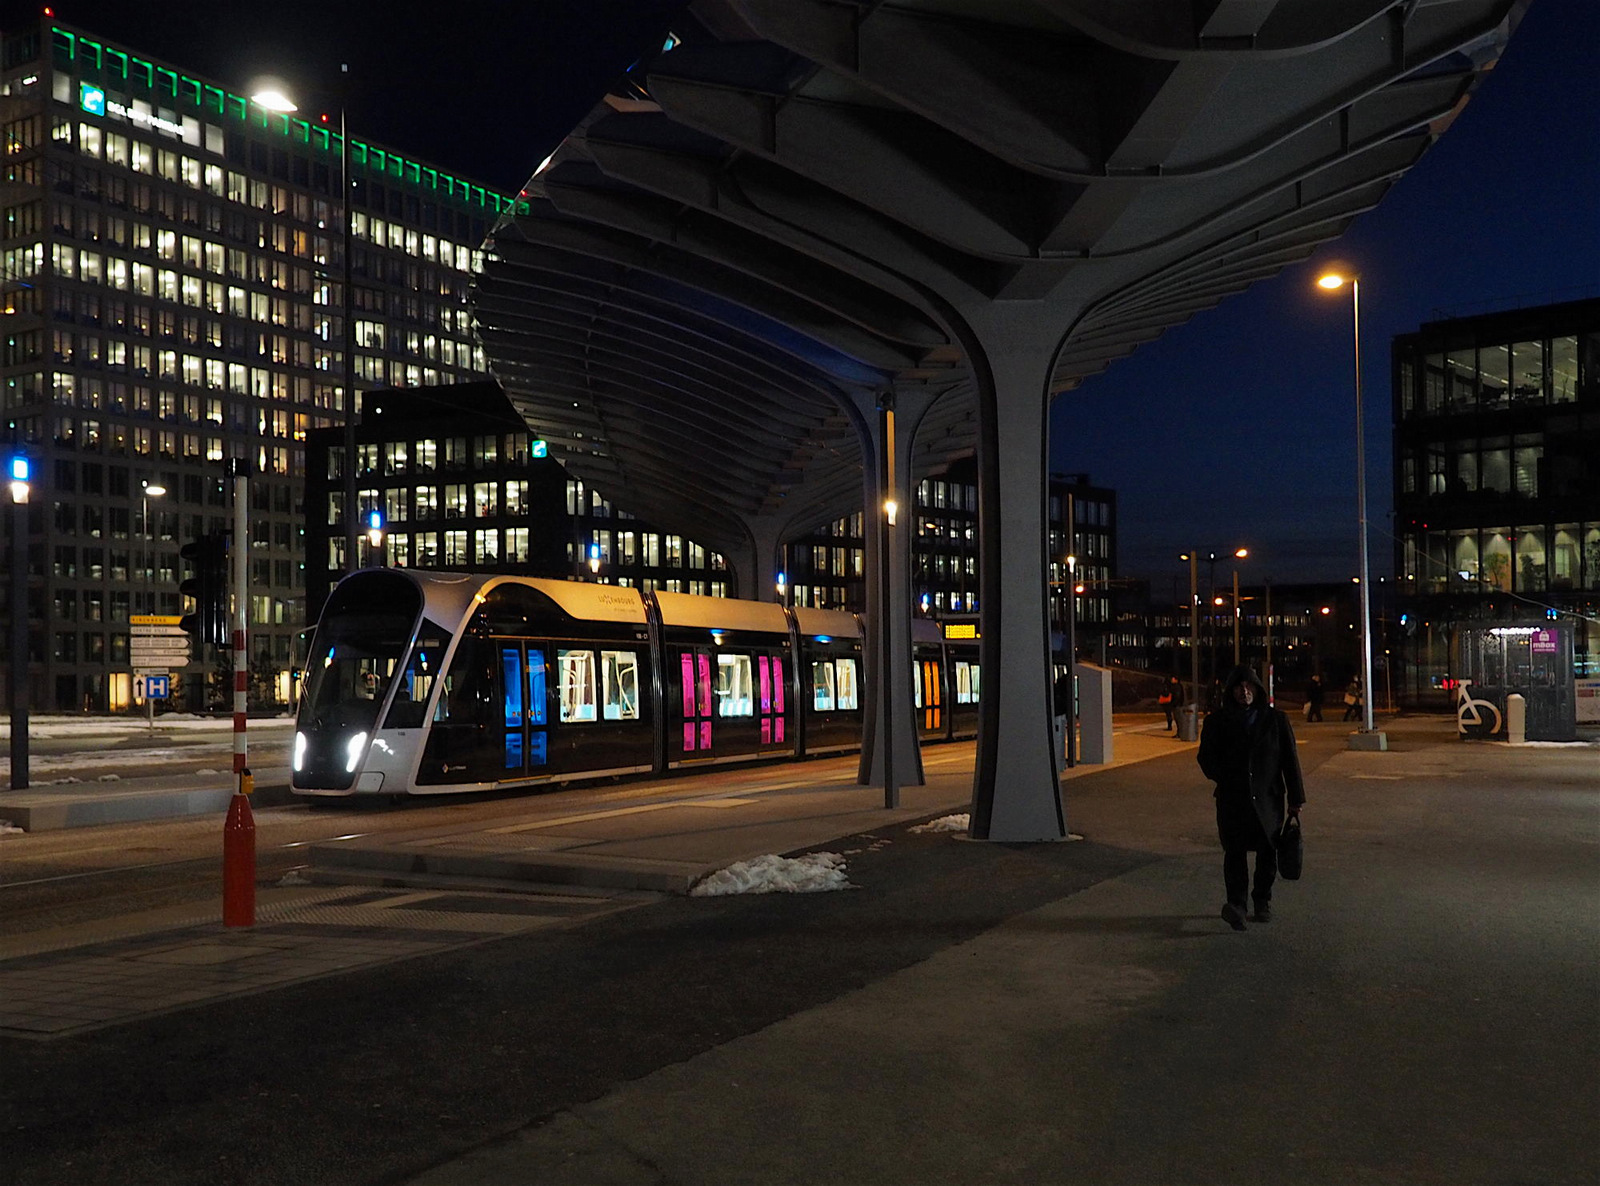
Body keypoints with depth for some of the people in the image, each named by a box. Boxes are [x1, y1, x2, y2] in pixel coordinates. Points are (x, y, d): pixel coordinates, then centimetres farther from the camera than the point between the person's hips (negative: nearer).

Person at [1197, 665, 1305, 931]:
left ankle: (1263, 901, 25)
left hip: (1267, 799, 2)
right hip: (1232, 799, -1)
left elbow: (1290, 760, 7)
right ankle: (1236, 903, -20)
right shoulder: (1218, 721, 5)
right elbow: (1206, 757, 7)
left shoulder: (1275, 720, 6)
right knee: (1235, 850, -13)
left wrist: (1295, 798, 4)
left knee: (1267, 853, 9)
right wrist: (1224, 779, -11)